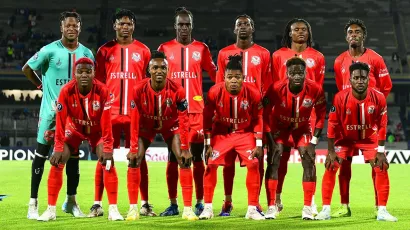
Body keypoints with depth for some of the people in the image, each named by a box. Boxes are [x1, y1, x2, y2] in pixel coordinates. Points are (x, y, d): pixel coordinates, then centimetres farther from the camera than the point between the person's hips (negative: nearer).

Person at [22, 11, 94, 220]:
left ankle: (71, 201, 20)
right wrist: (43, 86, 2)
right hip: (51, 110, -4)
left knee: (72, 155, 9)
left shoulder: (86, 54, 4)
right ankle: (33, 203, 2)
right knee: (41, 154, -1)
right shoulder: (50, 50, -9)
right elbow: (27, 69, 0)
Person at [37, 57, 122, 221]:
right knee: (56, 163, -10)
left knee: (108, 163, -14)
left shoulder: (102, 91, -27)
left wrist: (107, 149, -25)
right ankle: (51, 210, -1)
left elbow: (106, 122, -24)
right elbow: (60, 121, -23)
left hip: (97, 130, 0)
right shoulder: (66, 91, -27)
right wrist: (58, 149, -25)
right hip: (74, 129, 0)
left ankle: (113, 209, -6)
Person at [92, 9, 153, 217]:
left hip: (136, 112, 0)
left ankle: (145, 204, 10)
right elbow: (98, 82, 8)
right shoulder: (105, 50, 7)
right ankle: (97, 204, 6)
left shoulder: (143, 51, 8)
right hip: (110, 112, 0)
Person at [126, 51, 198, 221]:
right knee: (134, 160, -13)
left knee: (185, 160, -12)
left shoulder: (177, 90, -28)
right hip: (146, 125, 0)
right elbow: (134, 122, -20)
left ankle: (188, 209, -6)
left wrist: (185, 148, -21)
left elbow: (183, 121, -21)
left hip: (171, 126, 0)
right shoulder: (139, 90, -27)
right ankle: (133, 208, -4)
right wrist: (134, 149, -20)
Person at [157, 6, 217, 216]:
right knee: (173, 158, 4)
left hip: (196, 110, 0)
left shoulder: (201, 49, 6)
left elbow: (215, 75, 11)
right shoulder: (165, 48, 5)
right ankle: (173, 204, 9)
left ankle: (200, 203, 9)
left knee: (197, 157, 3)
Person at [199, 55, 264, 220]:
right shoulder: (215, 92, -22)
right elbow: (207, 118, -10)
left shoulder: (253, 93, -22)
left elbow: (258, 119, -8)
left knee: (253, 164, -12)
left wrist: (259, 144, -9)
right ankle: (208, 208, 4)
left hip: (245, 133, 0)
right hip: (221, 133, 0)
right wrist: (207, 144, -9)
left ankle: (252, 209, -1)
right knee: (211, 164, -9)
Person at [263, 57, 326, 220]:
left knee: (309, 162, -10)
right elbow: (265, 114, -19)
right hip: (279, 125, -1)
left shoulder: (315, 90, -27)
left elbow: (321, 115, -10)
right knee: (273, 162, -12)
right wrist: (271, 141, -19)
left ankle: (308, 207, -2)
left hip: (302, 126, 1)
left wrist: (314, 140, -13)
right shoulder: (276, 89, -31)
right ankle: (271, 207, -6)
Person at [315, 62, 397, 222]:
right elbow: (333, 124, -17)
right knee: (331, 168, -11)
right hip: (345, 138, -1)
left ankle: (382, 211, 3)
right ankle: (326, 210, -1)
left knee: (382, 169, -8)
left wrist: (381, 151, -12)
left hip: (369, 138, 1)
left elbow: (382, 125, -13)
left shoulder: (378, 98, -23)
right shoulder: (340, 97, -26)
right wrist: (331, 151, -16)